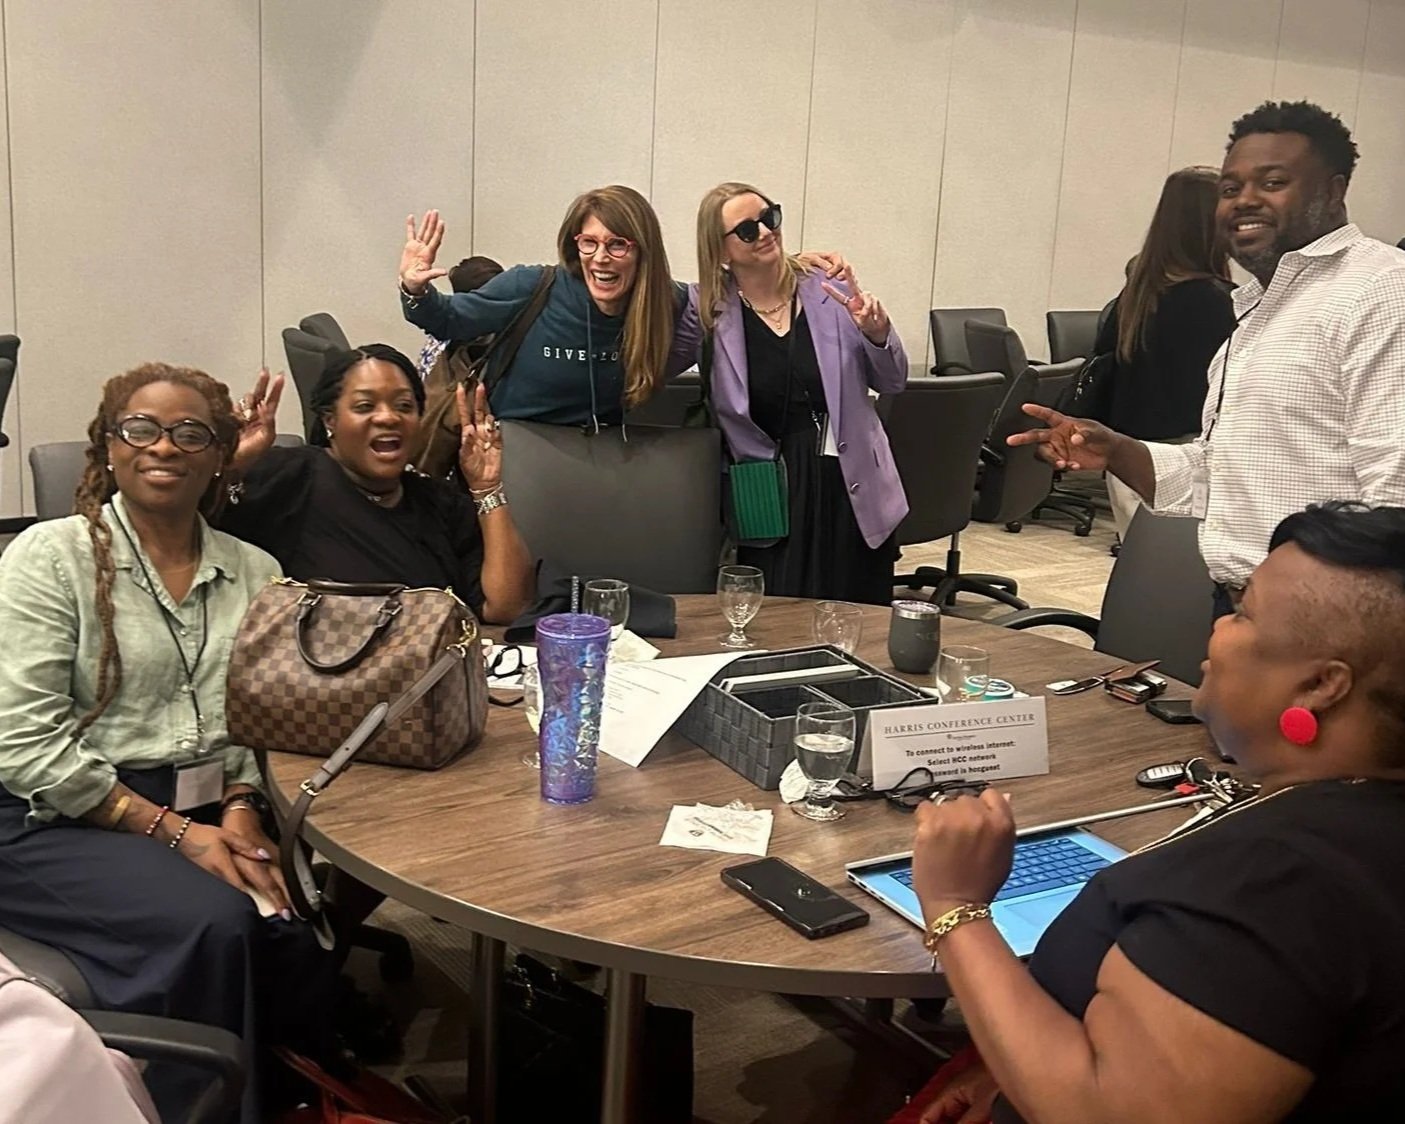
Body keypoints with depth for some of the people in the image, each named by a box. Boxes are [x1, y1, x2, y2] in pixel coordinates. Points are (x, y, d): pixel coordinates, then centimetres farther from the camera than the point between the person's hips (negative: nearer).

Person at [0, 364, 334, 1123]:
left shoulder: (255, 571, 11)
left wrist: (242, 808, -12)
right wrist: (174, 831, -15)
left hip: (212, 818, 4)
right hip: (66, 825, -4)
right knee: (214, 925, -31)